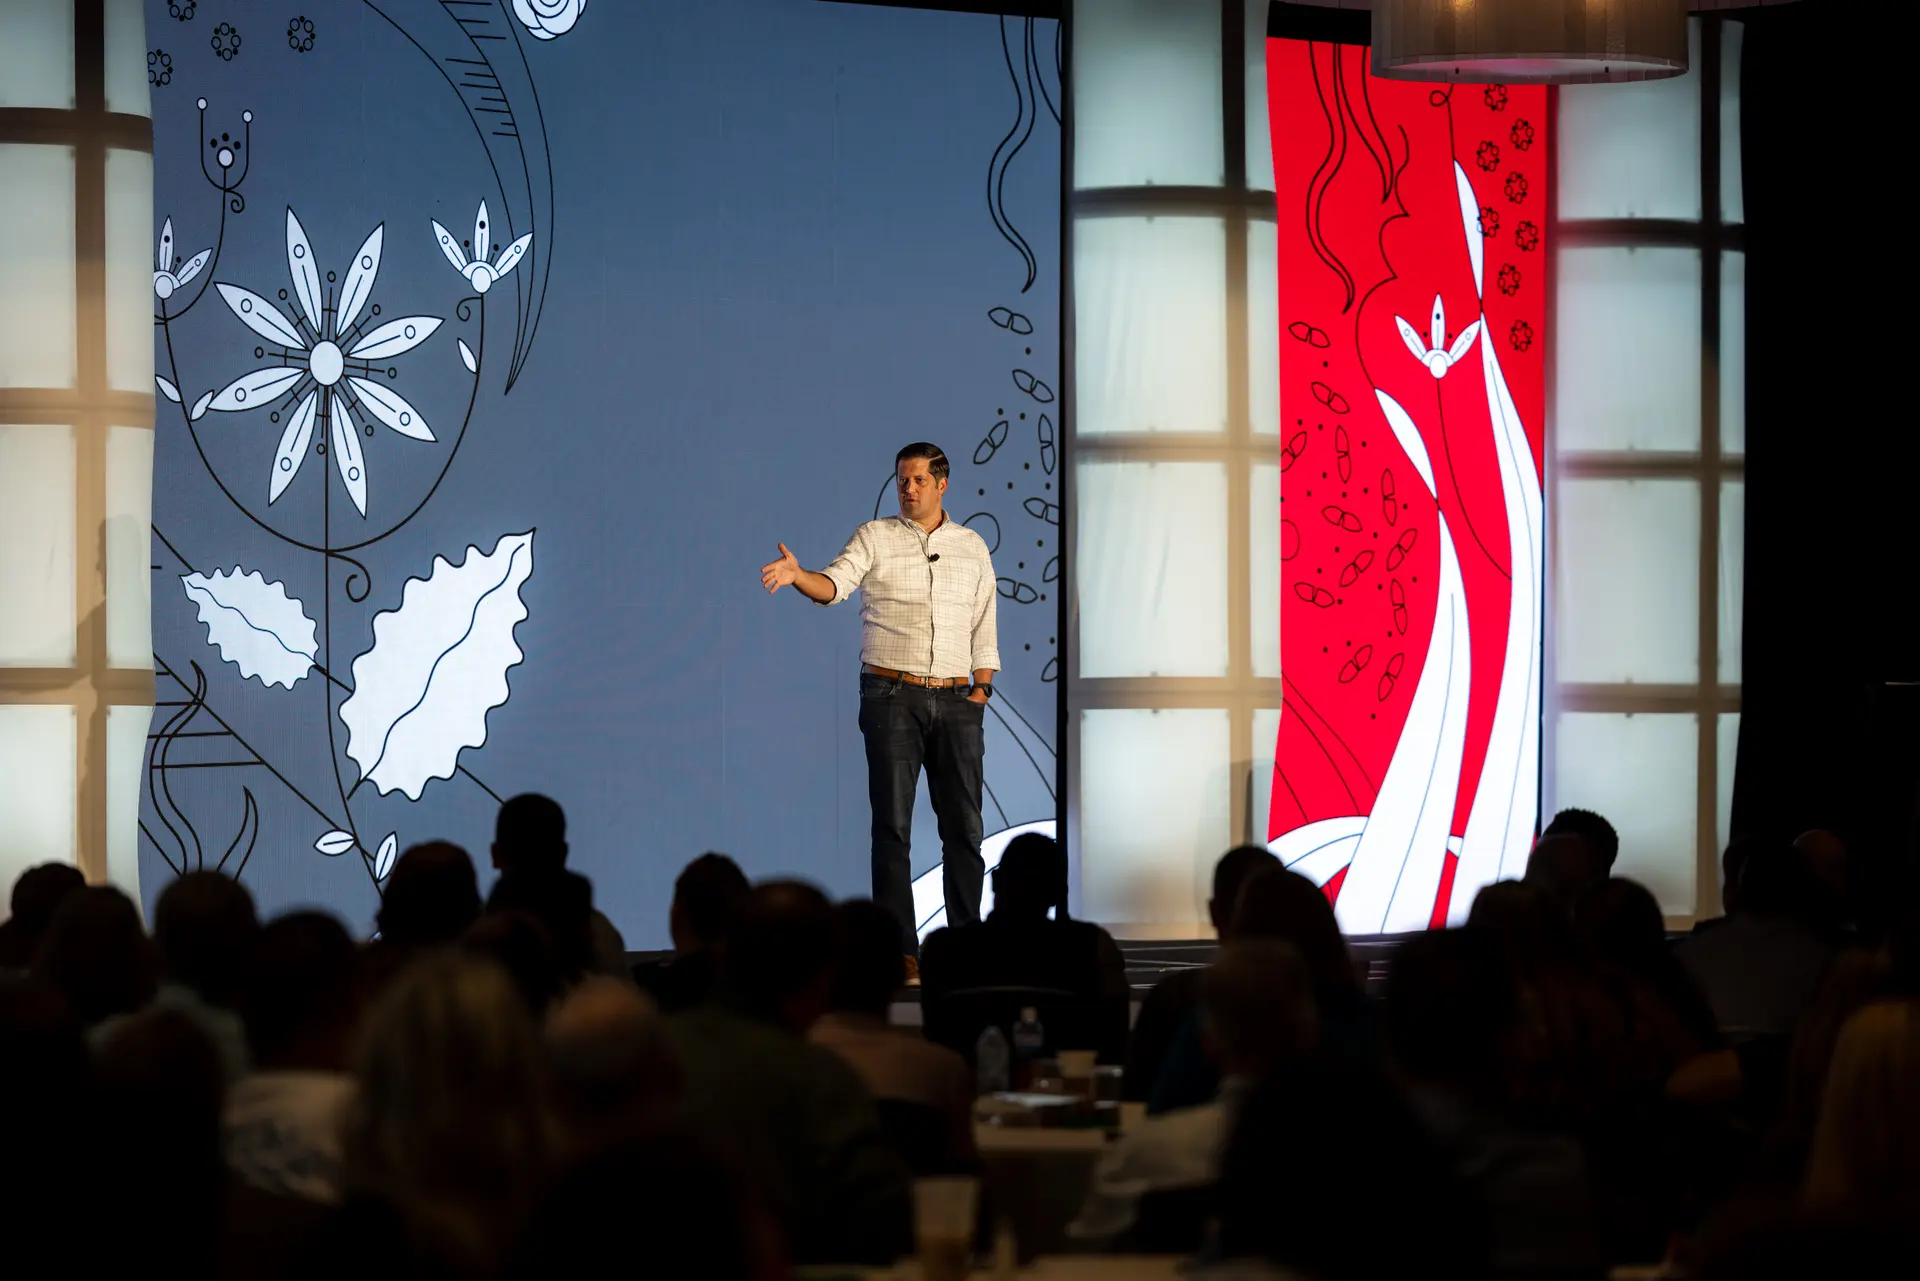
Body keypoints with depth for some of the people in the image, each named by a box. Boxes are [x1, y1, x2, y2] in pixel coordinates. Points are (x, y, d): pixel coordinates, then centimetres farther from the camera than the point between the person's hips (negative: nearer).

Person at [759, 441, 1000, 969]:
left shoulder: (971, 547, 12)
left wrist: (981, 690, 3)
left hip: (955, 698, 3)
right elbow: (834, 584, -12)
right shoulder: (875, 538, 4)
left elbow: (983, 628, 13)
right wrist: (797, 575, -33)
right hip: (892, 696, -3)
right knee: (893, 824, -4)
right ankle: (900, 949, -3)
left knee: (964, 824, 2)